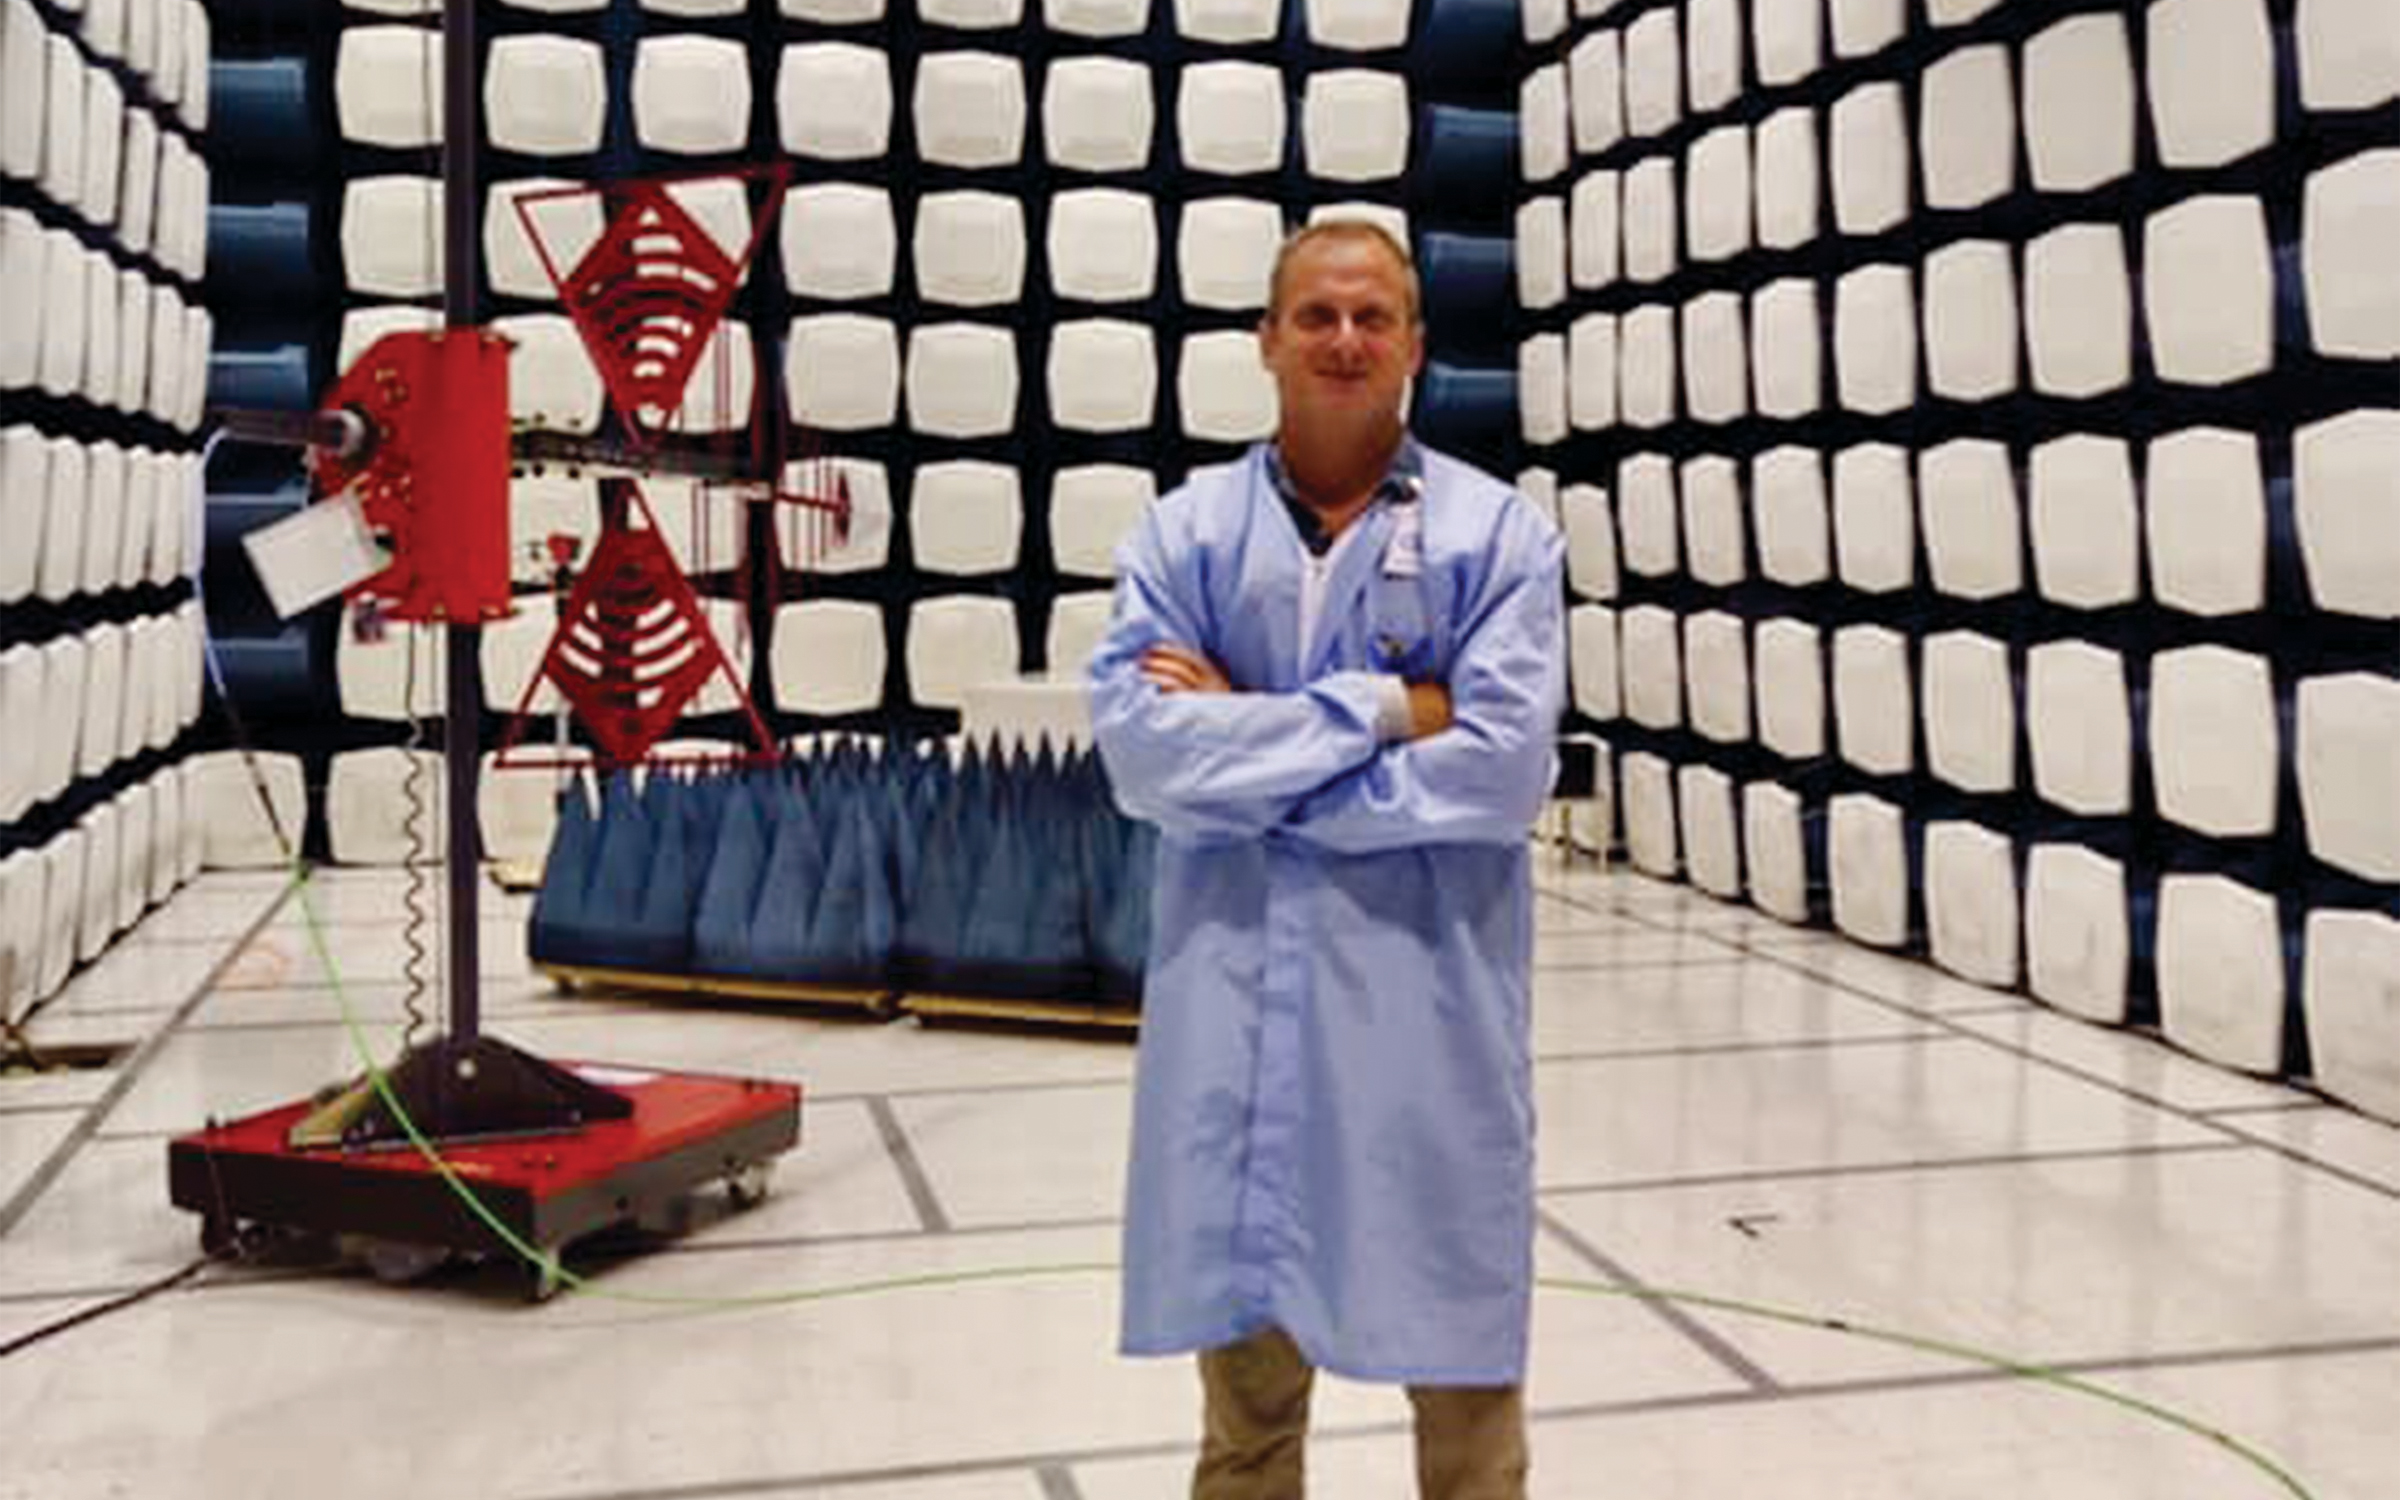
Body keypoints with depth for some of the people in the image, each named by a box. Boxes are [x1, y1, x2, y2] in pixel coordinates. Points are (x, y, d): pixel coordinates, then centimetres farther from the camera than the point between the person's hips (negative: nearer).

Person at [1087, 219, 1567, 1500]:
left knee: (1460, 1366, 10)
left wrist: (1246, 747, -10)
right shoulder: (1182, 531, 5)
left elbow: (1499, 771, -12)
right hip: (1236, 1012, 2)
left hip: (1431, 1017, -1)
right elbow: (1141, 751, -9)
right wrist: (1380, 708, -12)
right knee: (1245, 1366, 13)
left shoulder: (1500, 532, 0)